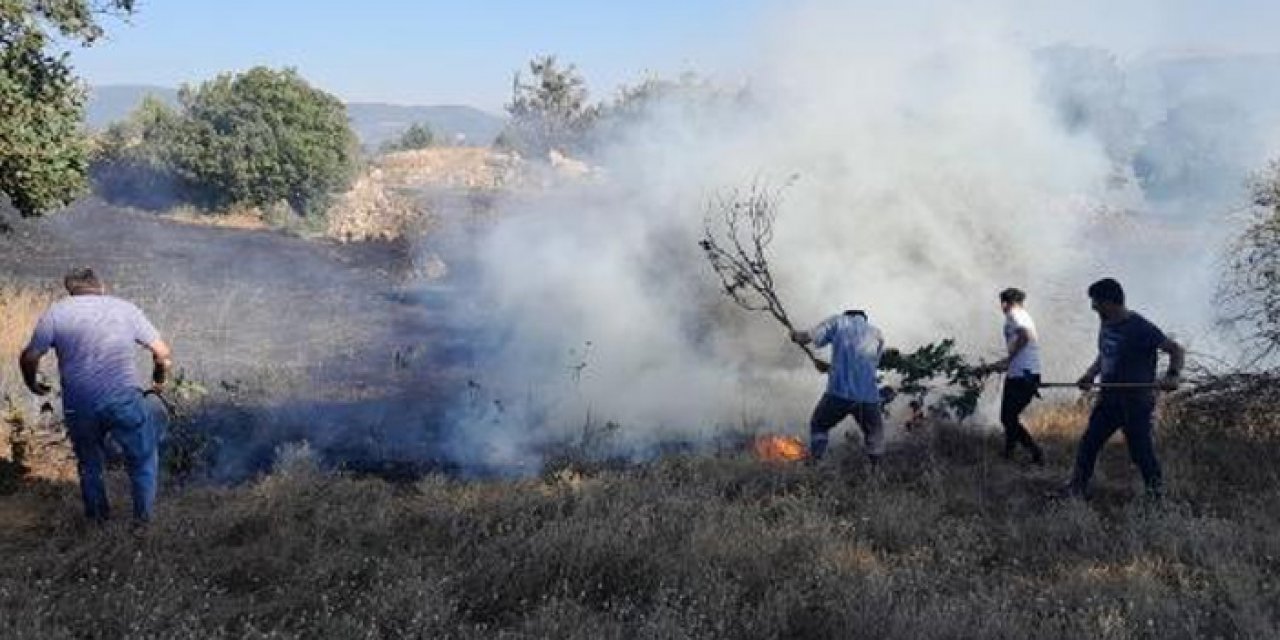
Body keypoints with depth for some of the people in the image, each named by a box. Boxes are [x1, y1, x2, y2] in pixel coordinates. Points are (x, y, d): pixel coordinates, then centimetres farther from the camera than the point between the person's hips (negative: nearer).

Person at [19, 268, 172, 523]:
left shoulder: (56, 312, 4)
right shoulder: (125, 308, 6)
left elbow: (29, 358, 1)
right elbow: (162, 353, 5)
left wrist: (32, 384, 21)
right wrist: (159, 380, 23)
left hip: (78, 406, 1)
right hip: (124, 401, -1)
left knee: (89, 463, 25)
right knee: (143, 459, 20)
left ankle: (97, 517, 38)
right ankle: (144, 516, 25)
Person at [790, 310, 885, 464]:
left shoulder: (838, 321, 12)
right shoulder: (877, 335, 21)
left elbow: (805, 338, 5)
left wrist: (795, 335, 29)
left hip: (839, 393, -2)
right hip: (868, 397, 2)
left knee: (818, 426, 20)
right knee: (875, 433, 24)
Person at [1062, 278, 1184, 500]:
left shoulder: (1139, 328, -16)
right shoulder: (1106, 325, 10)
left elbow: (1176, 350, -18)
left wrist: (1173, 375, -34)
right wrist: (1090, 375, 6)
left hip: (1136, 402, -8)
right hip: (1109, 398, 8)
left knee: (1141, 452, -1)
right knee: (1088, 443, 7)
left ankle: (1157, 493, 15)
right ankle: (1077, 490, 16)